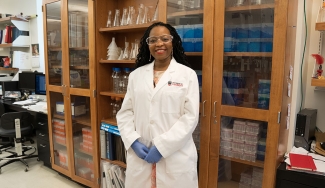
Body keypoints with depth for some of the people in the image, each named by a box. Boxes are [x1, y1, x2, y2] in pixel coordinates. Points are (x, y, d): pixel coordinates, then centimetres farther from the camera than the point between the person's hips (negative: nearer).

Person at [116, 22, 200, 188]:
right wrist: (134, 142, -7)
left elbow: (190, 116, -8)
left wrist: (162, 147, -12)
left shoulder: (187, 74, -2)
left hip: (176, 157, -2)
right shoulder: (136, 75, 7)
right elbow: (125, 113, 7)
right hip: (139, 154, 3)